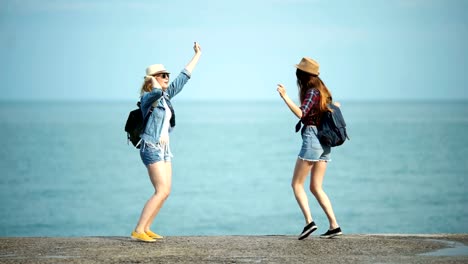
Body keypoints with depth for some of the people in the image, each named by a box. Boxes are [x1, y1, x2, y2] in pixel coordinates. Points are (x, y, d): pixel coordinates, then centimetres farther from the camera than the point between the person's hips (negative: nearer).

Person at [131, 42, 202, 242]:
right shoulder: (148, 97, -11)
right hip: (151, 148, -9)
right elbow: (157, 91, -36)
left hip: (164, 149, 9)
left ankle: (146, 229, 9)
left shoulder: (166, 95, 13)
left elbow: (183, 77, 22)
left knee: (165, 192, 5)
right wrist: (153, 81, -14)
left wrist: (197, 55, 27)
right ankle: (138, 231, -17)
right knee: (161, 191, -16)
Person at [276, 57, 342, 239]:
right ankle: (334, 225, 0)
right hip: (324, 143, 9)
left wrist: (285, 97, -27)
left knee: (297, 184, -3)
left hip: (312, 139, -9)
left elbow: (300, 113, -24)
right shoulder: (322, 91, 14)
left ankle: (309, 222, -17)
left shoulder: (312, 92, -11)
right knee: (316, 188, 9)